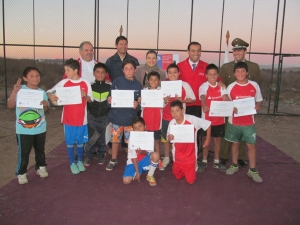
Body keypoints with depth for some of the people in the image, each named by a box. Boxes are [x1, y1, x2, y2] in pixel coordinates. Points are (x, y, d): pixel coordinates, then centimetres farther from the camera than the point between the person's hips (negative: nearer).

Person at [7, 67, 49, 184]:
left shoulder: (42, 92, 2)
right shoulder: (20, 90, -10)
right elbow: (10, 105, -17)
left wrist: (46, 105, -12)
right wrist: (14, 91, -27)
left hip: (40, 128, 4)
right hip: (23, 129, -4)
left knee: (40, 150, 18)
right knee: (23, 152, 4)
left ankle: (41, 167, 36)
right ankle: (21, 173, 19)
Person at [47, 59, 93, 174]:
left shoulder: (85, 83, -5)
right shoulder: (64, 83, -4)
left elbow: (90, 100, 1)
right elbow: (49, 91, -3)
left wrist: (85, 96, -21)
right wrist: (51, 96, -25)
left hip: (81, 118, 0)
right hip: (68, 118, 0)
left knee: (80, 141, 13)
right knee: (70, 142, 9)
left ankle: (80, 161, 32)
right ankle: (72, 163, 25)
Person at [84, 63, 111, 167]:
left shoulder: (110, 87, -3)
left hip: (105, 117, 1)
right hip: (92, 116, 0)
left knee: (103, 138, 12)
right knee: (91, 137, -2)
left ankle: (101, 155, 31)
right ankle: (89, 155, 17)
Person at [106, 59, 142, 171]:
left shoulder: (138, 85, 1)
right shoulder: (116, 82, -2)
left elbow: (140, 102, 3)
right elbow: (110, 98, 1)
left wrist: (137, 105, -18)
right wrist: (109, 100, -21)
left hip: (130, 117, 0)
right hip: (116, 116, 0)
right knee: (115, 140, 9)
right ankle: (113, 160, 28)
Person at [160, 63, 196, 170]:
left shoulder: (184, 85, -5)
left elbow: (192, 99, -2)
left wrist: (182, 100, -17)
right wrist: (164, 100, -14)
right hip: (166, 116, 2)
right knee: (165, 137, 10)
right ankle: (166, 158, 26)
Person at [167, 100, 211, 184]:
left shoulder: (192, 119, -22)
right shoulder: (172, 123, -12)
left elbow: (208, 124, -9)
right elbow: (169, 138, 1)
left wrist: (208, 139, -4)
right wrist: (169, 137, -23)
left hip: (190, 156, -3)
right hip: (178, 156, 3)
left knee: (190, 181, 4)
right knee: (178, 177, 15)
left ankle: (193, 168, 34)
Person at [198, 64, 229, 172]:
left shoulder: (221, 87, 1)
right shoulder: (203, 87, -9)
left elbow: (226, 98, -12)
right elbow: (203, 97, -28)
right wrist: (204, 106, -49)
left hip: (219, 119, 3)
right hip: (207, 118, -3)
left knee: (218, 139, 13)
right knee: (206, 140, 9)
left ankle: (216, 161, 28)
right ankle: (204, 161, 24)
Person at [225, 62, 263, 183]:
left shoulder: (254, 85, -3)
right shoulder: (231, 87, -5)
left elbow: (259, 100, 8)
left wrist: (257, 106, -14)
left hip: (249, 122, 0)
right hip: (234, 121, 0)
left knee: (251, 145, 3)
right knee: (235, 143, 14)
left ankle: (253, 170, 16)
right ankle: (234, 165, 31)